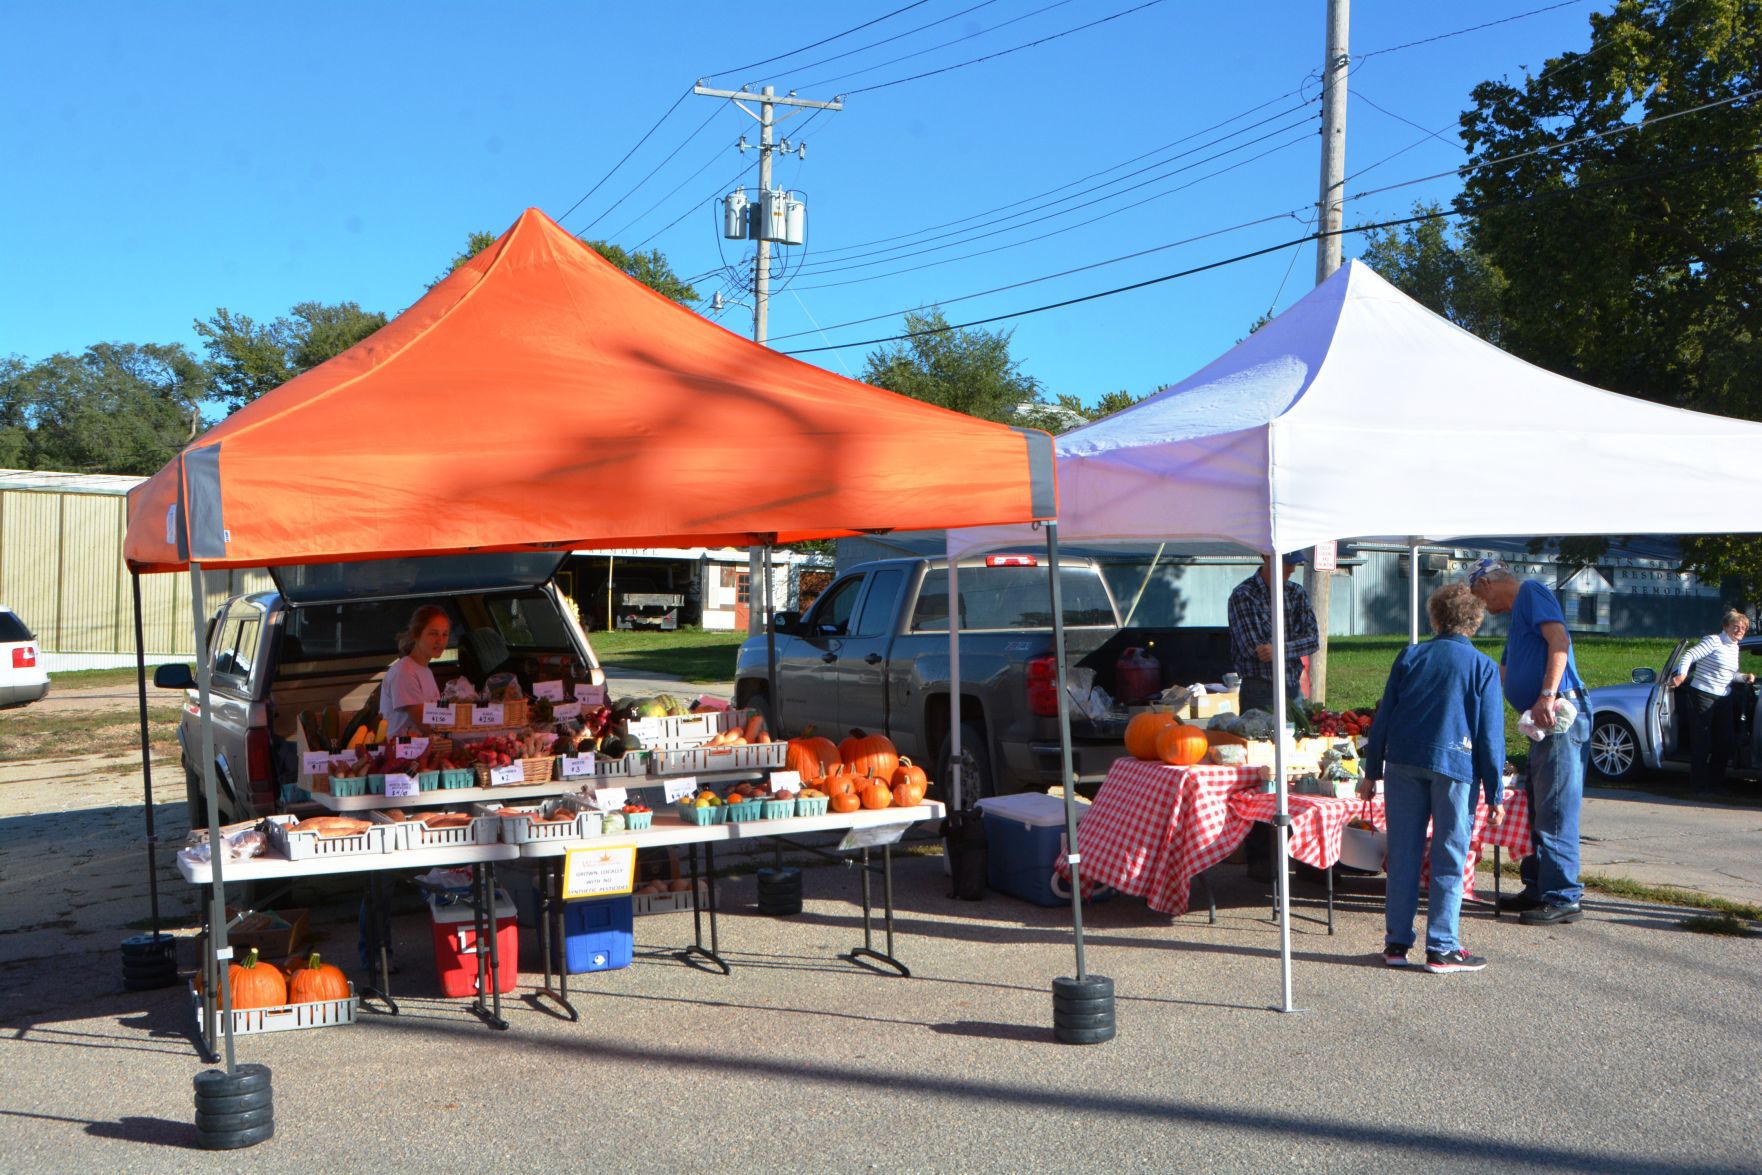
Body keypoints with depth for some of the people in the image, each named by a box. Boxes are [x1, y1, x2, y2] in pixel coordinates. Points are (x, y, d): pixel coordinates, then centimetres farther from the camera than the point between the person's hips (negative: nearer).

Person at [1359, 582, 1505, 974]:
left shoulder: (1409, 656, 8)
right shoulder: (1483, 667, 2)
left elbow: (1383, 717, 8)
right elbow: (1491, 735, 1)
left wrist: (1372, 772, 14)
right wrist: (1495, 794, 4)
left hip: (1402, 761, 3)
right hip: (1455, 766, -2)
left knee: (1403, 856, 8)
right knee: (1449, 860, 4)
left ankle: (1397, 943, 14)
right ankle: (1441, 948, 5)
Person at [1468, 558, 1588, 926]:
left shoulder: (1531, 592, -4)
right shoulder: (1518, 614, 26)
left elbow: (1559, 640, -20)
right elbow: (1501, 676, 33)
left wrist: (1548, 696, -27)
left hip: (1559, 715, -10)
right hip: (1544, 721, 10)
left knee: (1555, 810, -8)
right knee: (1538, 809, 14)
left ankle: (1564, 899, -4)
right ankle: (1537, 888, 21)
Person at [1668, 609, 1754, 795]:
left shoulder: (1734, 647, 13)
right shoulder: (1713, 641, -12)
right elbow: (1689, 656, -20)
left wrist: (1744, 677, 5)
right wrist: (1682, 674, -36)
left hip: (1724, 699, 8)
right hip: (1702, 696, -8)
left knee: (1724, 741, 10)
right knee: (1701, 743, -4)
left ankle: (1715, 780, 24)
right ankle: (1699, 785, 2)